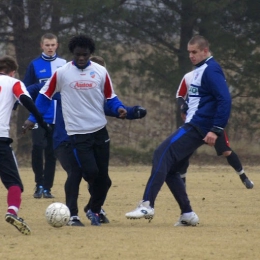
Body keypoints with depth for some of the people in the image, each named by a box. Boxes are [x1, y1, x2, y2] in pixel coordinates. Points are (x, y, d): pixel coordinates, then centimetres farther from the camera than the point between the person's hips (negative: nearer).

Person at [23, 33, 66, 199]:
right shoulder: (35, 65, 2)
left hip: (58, 116, 2)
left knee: (51, 152, 5)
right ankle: (39, 184, 1)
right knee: (38, 148, -13)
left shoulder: (64, 65, 7)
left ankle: (47, 187, 12)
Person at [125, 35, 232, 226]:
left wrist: (216, 130, -24)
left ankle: (147, 205, -24)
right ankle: (187, 214, 7)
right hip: (192, 126, 10)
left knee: (162, 155, -18)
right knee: (170, 169, 8)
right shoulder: (200, 70, 20)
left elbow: (225, 99, -20)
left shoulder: (211, 70, -11)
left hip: (197, 126, -10)